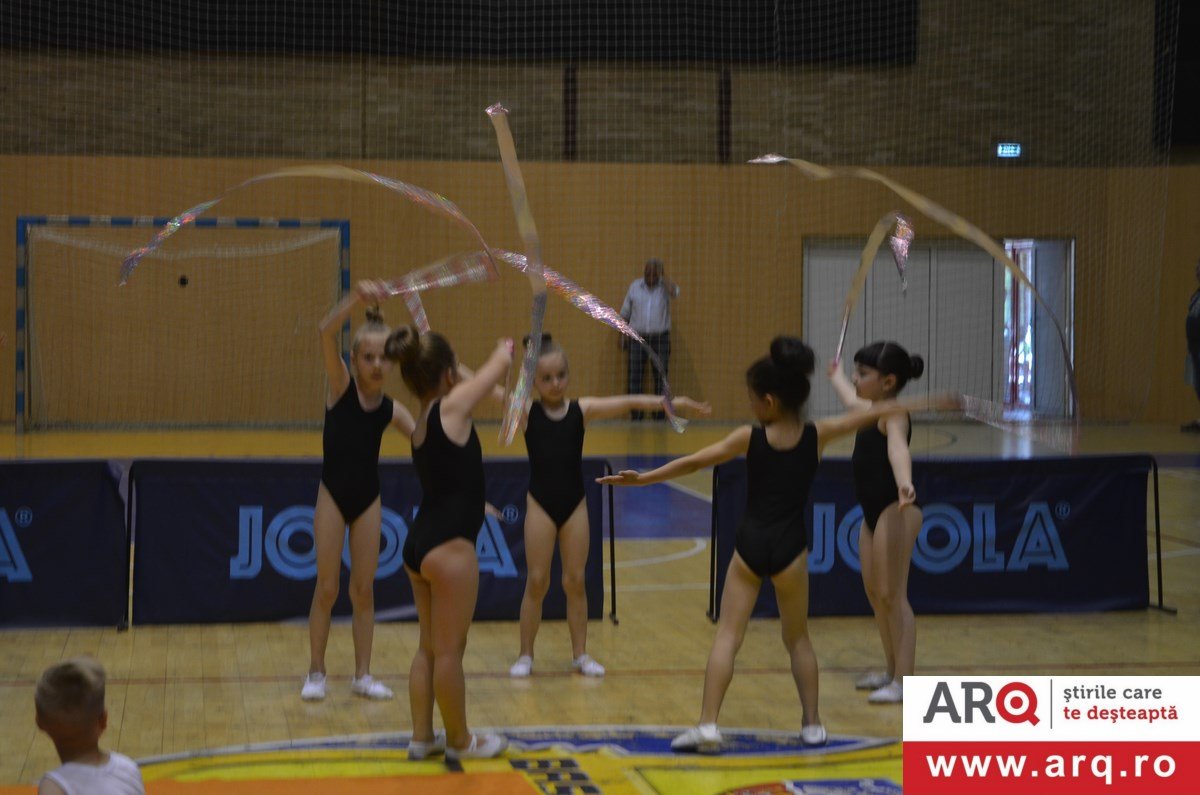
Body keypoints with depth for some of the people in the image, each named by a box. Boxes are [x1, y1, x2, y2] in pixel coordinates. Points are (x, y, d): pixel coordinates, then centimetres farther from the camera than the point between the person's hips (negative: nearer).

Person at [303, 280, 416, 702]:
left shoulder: (391, 409, -1)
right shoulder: (341, 386, -10)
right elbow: (327, 332, -26)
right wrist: (356, 298, -40)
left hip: (368, 499, 3)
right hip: (333, 495, -3)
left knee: (364, 589, 7)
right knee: (327, 588, 1)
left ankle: (362, 675, 14)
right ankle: (316, 672, 12)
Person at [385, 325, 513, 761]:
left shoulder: (425, 417, 10)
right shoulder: (451, 406, -13)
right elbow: (500, 364, -1)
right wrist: (505, 349, 19)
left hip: (420, 544, 9)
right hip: (448, 547, -9)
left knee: (429, 647, 17)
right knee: (449, 649, 3)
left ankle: (422, 737, 24)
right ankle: (459, 740, 15)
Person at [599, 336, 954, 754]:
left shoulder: (750, 437, -6)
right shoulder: (817, 434, -3)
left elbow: (692, 462, -5)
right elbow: (872, 414, 7)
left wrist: (643, 478, 3)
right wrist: (922, 404, 17)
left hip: (750, 544, -2)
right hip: (790, 547, 2)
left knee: (727, 635, -1)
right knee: (797, 638, 18)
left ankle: (708, 725, -10)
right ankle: (811, 723, 20)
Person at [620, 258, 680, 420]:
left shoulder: (665, 286, -1)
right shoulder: (634, 287, 3)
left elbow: (674, 293, -26)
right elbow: (625, 313, 11)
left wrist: (662, 277, -17)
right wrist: (623, 334, 8)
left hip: (660, 338, -1)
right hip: (638, 338, 1)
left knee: (660, 377, 1)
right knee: (635, 377, -2)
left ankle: (660, 415, 9)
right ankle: (636, 414, 5)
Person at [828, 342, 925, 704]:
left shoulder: (893, 416, -15)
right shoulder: (872, 411, 15)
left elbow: (898, 448, -39)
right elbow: (851, 401, 41)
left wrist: (904, 483, -58)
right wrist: (836, 376, 60)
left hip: (894, 511, -10)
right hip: (874, 512, 10)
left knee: (892, 595, -12)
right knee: (874, 592, 14)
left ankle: (904, 683, -12)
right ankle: (893, 670, 25)